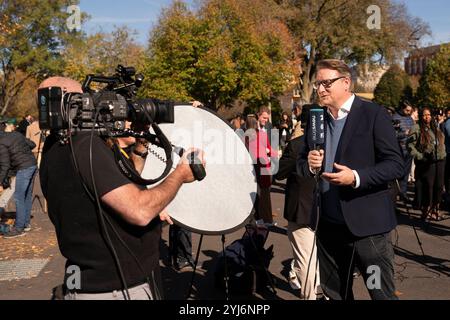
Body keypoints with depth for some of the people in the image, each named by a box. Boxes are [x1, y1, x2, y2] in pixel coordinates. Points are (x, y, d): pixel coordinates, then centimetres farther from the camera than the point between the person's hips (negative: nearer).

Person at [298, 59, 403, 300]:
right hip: (328, 224, 6)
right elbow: (301, 165, 15)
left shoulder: (374, 115, -6)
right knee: (334, 293, 16)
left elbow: (396, 164, -10)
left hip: (367, 224, -5)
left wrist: (356, 177, -23)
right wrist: (309, 165, -8)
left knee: (381, 293, 3)